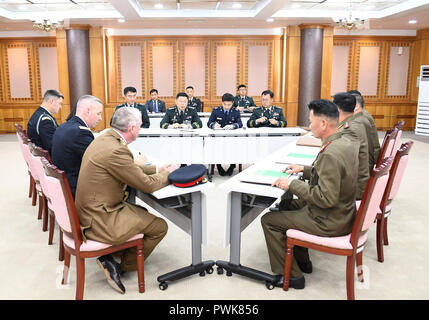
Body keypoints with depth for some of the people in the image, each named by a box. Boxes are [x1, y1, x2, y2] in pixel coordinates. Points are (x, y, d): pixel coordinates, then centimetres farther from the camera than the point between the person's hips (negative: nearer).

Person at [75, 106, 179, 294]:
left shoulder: (104, 139, 5)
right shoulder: (116, 150, -26)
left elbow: (127, 168, 18)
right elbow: (147, 185, -18)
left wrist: (157, 169, 14)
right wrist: (167, 173, 0)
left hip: (92, 209, 10)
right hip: (99, 220, -10)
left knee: (142, 212, 25)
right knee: (160, 226, 0)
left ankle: (109, 257, 19)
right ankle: (124, 266, 14)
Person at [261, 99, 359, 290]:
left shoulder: (330, 154, -30)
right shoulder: (347, 143, 1)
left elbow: (326, 198, -30)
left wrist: (292, 185, -22)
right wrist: (304, 169, 12)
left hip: (329, 222, -10)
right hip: (343, 213, 10)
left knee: (268, 220, 0)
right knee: (286, 205, 25)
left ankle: (292, 275, 11)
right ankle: (302, 261, 33)